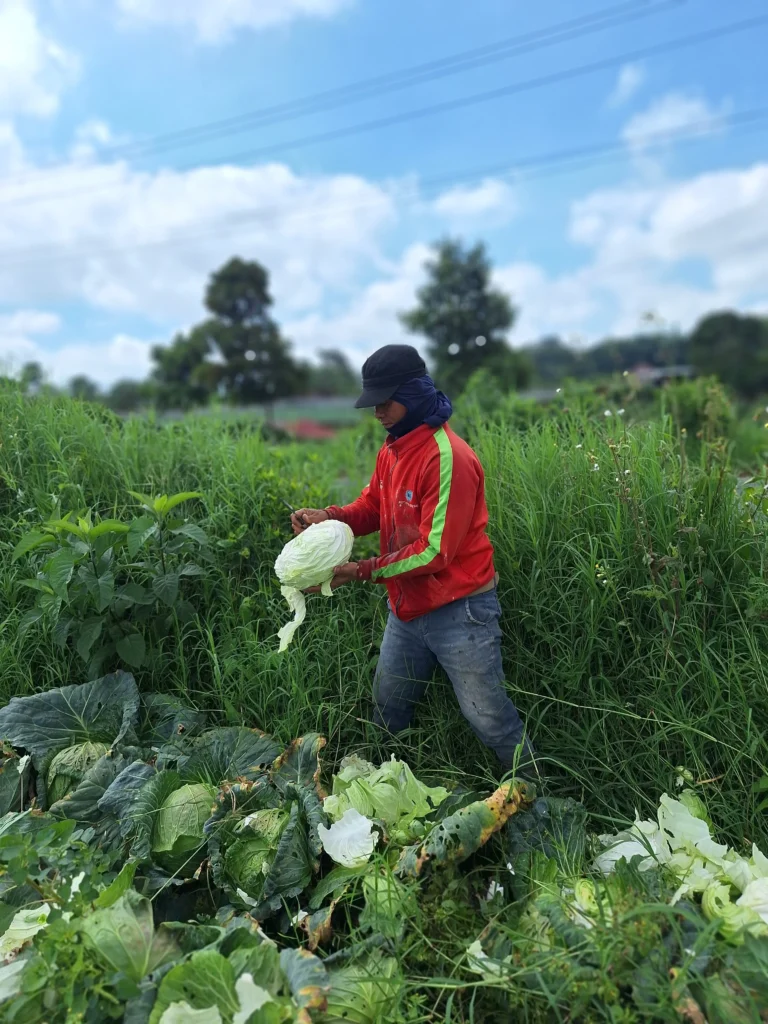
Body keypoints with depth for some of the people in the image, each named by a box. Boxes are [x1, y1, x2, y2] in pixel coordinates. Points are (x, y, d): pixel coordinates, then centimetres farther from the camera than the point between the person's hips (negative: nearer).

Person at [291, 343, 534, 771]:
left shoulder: (447, 458, -25)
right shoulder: (392, 449, 3)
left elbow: (434, 552, -25)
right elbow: (373, 507, 9)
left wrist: (361, 572, -24)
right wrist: (331, 518, -11)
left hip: (458, 612, -8)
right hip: (407, 609, 8)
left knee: (491, 721, 7)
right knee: (388, 713, 24)